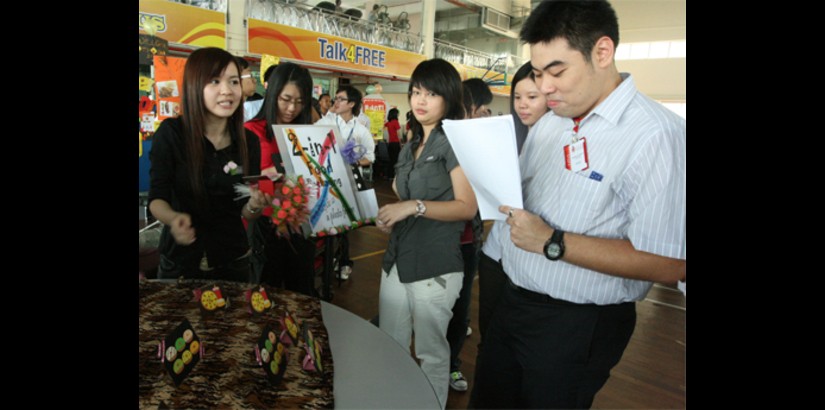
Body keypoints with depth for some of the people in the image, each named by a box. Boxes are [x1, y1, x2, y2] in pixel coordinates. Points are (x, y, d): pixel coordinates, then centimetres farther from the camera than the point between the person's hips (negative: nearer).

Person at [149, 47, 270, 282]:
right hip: (180, 261, -2)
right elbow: (157, 197, -11)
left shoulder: (249, 141, -7)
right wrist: (174, 218, -33)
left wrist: (255, 205, -27)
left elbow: (245, 214, -4)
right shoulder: (171, 133, -13)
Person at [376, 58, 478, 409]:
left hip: (435, 267, -7)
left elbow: (467, 207, -16)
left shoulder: (454, 142, -8)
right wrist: (387, 215, 5)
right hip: (397, 259, 8)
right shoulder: (411, 147, 15)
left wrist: (414, 206, -23)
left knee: (431, 353, 9)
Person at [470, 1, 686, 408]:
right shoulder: (547, 124, 5)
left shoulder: (656, 135, -22)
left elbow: (669, 264, -26)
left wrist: (551, 243, -26)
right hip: (512, 299, 8)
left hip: (575, 327, -7)